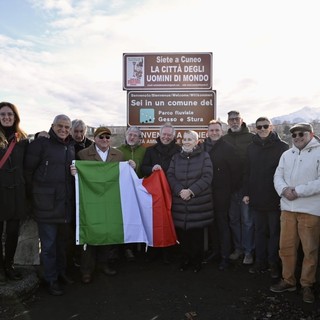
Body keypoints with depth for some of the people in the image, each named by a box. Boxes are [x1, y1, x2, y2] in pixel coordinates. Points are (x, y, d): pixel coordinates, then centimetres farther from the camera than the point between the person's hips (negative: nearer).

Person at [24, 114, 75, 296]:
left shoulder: (72, 146, 10)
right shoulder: (41, 143, -7)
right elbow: (29, 170, -7)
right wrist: (35, 192, -3)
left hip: (67, 203, 5)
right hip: (47, 203, -5)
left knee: (63, 240, 17)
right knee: (49, 243, 3)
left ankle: (61, 271, 34)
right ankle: (51, 279, 18)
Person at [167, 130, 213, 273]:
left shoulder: (204, 156, 3)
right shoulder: (176, 157, 13)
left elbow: (207, 177, -7)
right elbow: (170, 176, 4)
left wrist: (191, 191, -15)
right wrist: (179, 190, -13)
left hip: (199, 202, -2)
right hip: (180, 203, 3)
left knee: (197, 233, 5)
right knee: (182, 232, 4)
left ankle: (197, 260, 23)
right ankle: (185, 258, 24)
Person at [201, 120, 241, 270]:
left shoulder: (228, 148, -5)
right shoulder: (202, 147, 5)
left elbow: (235, 170, -6)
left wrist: (230, 189, -6)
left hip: (222, 192, -4)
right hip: (206, 192, 4)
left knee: (222, 223, 1)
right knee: (211, 223, 13)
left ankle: (225, 256, 11)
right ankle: (215, 250, 29)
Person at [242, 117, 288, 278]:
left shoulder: (282, 147, -5)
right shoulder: (251, 147, 8)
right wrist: (246, 193, 7)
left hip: (275, 198, -4)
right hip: (256, 198, 4)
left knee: (275, 232, 8)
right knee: (260, 231, 14)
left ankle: (274, 264, 21)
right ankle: (260, 262, 25)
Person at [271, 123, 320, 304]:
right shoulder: (287, 155, 13)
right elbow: (278, 176, 9)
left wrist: (297, 191, -17)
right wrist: (284, 189, -12)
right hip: (288, 208, 5)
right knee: (286, 247, 10)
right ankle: (289, 281, 25)